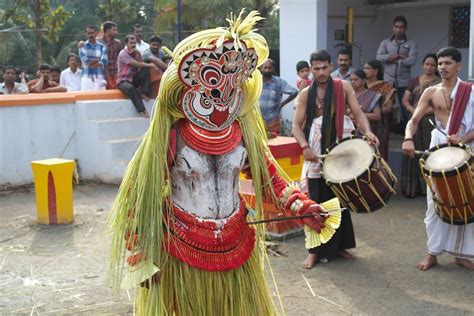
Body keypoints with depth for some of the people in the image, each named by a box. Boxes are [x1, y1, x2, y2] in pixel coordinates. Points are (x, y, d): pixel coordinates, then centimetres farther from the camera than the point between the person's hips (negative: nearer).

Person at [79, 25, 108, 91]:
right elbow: (85, 61, -8)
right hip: (87, 78, -2)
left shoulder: (102, 46, 9)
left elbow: (104, 62, -3)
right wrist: (98, 59, 1)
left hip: (100, 78, 2)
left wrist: (91, 62, -7)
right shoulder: (83, 46, 5)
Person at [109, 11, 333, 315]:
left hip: (236, 246, 4)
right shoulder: (170, 136, -13)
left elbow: (268, 176, 9)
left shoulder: (243, 131, -1)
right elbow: (142, 193, -8)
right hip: (182, 250, -4)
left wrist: (302, 206, -5)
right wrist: (142, 259, -7)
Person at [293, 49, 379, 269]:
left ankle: (339, 245, 26)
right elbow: (297, 125, -3)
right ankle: (315, 250, 10)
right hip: (316, 152, -1)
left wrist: (367, 132, -24)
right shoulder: (306, 94, 1)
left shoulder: (343, 87, 2)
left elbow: (357, 112, -5)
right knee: (317, 202, 2)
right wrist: (305, 147, -21)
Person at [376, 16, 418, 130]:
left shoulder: (411, 44, 5)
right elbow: (379, 57, -6)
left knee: (406, 108, -1)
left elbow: (412, 60, -10)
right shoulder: (385, 43, 11)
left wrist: (393, 59, -6)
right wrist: (399, 56, -11)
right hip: (387, 81, 2)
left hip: (404, 82, -1)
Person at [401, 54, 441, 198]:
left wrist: (424, 112, -18)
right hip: (414, 122, 4)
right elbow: (405, 100, 8)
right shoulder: (415, 81, 14)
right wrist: (413, 110, -11)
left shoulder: (439, 83, 0)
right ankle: (412, 187, 10)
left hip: (431, 122, -4)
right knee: (413, 154, 4)